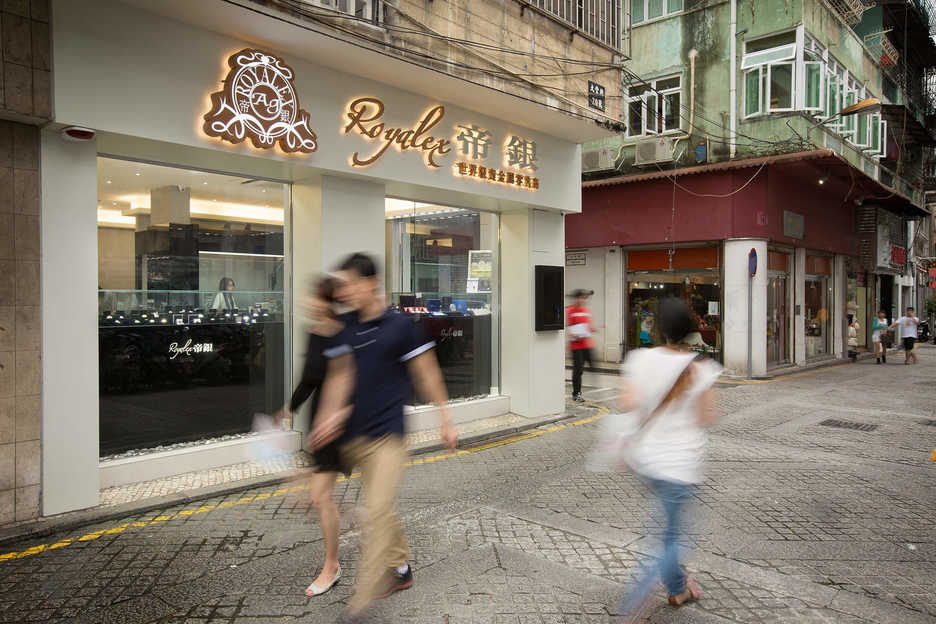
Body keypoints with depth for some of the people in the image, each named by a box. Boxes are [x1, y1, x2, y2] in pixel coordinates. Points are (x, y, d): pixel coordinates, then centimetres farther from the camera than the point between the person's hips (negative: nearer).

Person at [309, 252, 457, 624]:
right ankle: (400, 569, 36)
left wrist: (445, 419, -1)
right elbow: (339, 379, 4)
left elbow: (426, 374, -4)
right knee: (382, 510, 17)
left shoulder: (400, 326, -9)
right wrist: (329, 417, -12)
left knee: (377, 512, -10)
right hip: (354, 436, 6)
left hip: (387, 434, -6)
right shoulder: (344, 332, 6)